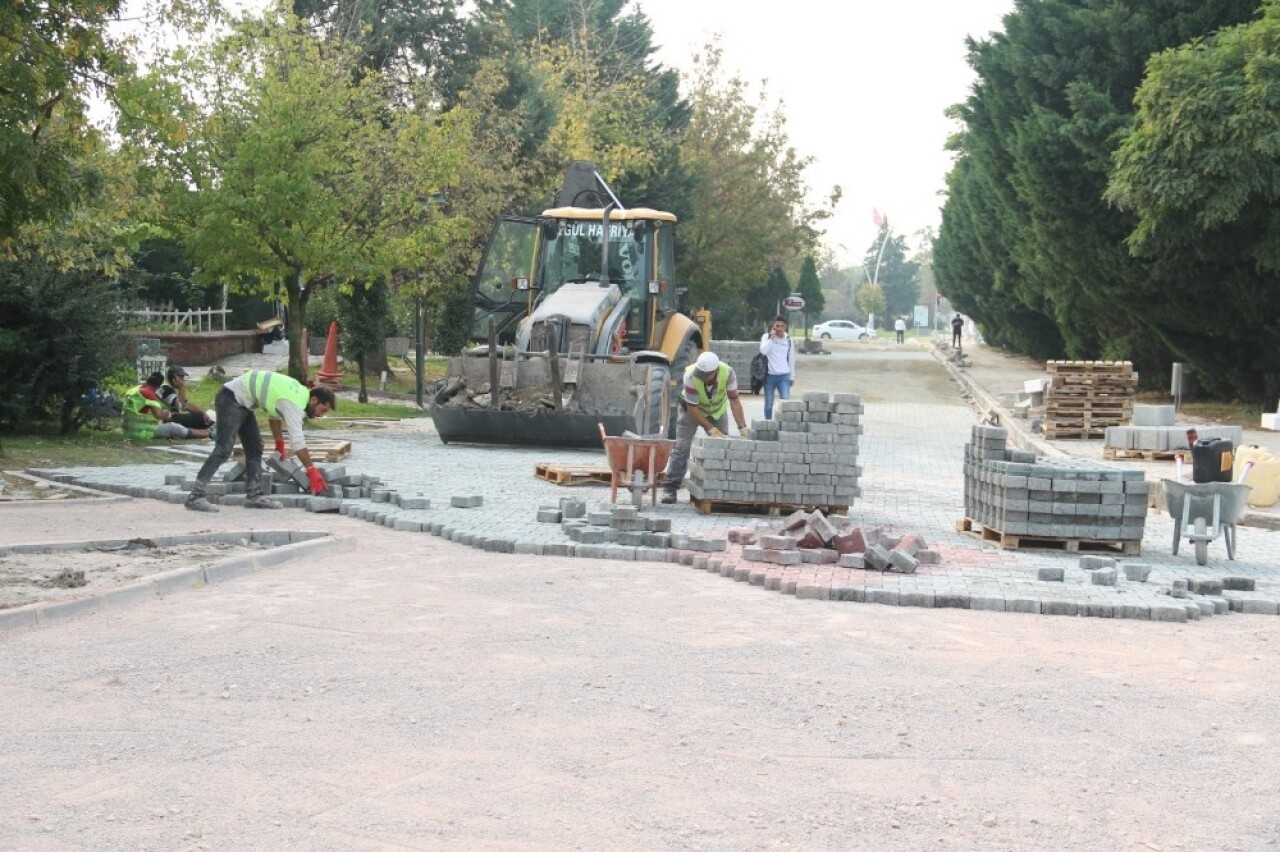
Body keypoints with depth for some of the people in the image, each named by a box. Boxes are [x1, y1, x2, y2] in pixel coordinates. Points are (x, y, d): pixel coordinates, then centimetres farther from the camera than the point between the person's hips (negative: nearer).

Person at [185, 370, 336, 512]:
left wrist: (279, 445, 17)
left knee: (254, 449, 8)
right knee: (223, 451, -16)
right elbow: (297, 441, -28)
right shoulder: (295, 403, -21)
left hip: (242, 402, 10)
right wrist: (312, 472, -26)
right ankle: (195, 497, -18)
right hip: (231, 398, -10)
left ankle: (254, 496, 8)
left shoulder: (300, 393, 8)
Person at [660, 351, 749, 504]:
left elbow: (734, 401, -26)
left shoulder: (728, 373, -33)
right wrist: (711, 429, -31)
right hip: (692, 409, -2)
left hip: (718, 410, 2)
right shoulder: (691, 375, -37)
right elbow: (692, 407, -29)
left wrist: (742, 427, -33)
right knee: (682, 446, -8)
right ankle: (669, 488, -5)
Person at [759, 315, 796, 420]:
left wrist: (792, 376, 14)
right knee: (769, 404, 7)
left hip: (784, 376, 1)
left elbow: (791, 359, 13)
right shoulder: (767, 337, 0)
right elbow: (763, 351, -17)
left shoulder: (788, 340, 6)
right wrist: (772, 338, -17)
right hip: (770, 375, -1)